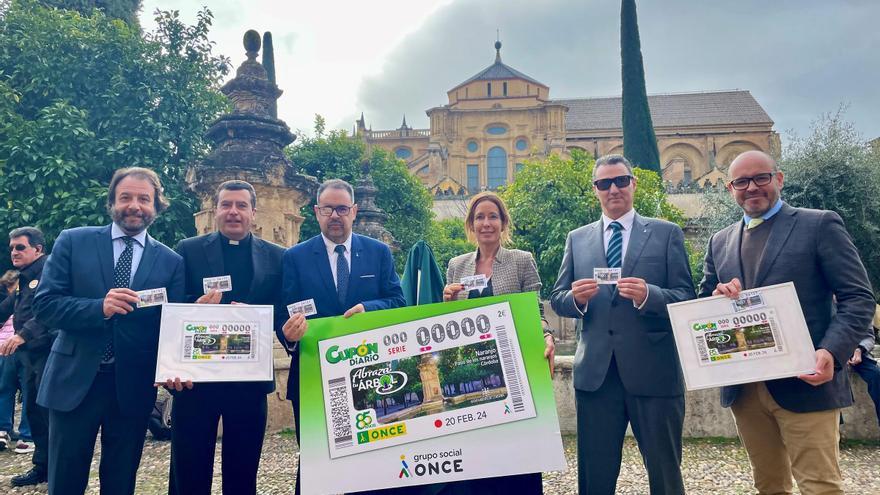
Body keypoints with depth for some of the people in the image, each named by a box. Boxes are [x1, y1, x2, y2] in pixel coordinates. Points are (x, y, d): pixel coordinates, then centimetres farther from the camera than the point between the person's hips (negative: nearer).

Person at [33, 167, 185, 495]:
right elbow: (44, 305, -4)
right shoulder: (72, 242, 1)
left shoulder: (171, 261, 3)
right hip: (74, 381, -1)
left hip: (134, 388, 1)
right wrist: (100, 307, -21)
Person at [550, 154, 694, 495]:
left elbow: (687, 299, -2)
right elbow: (557, 300, 9)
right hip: (595, 373, 2)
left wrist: (648, 295, -21)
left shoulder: (667, 233, 5)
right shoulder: (577, 239, 11)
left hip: (654, 371, -2)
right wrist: (576, 298, -13)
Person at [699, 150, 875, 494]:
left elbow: (859, 297, -4)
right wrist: (717, 296, -9)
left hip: (805, 383, -4)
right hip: (743, 388, 5)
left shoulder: (820, 225, 0)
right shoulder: (720, 242, 13)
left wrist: (831, 352, -20)